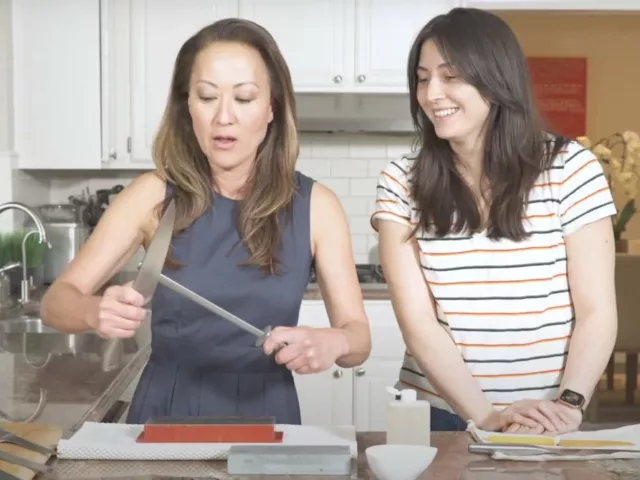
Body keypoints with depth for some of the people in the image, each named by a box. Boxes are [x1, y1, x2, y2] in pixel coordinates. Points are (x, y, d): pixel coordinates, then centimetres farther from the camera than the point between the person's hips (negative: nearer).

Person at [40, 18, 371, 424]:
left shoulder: (315, 205, -4)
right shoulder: (154, 194, -3)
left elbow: (359, 337, -2)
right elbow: (57, 301, -3)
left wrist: (333, 343, -25)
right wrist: (96, 311, -25)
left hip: (264, 417, 0)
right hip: (165, 414, 0)